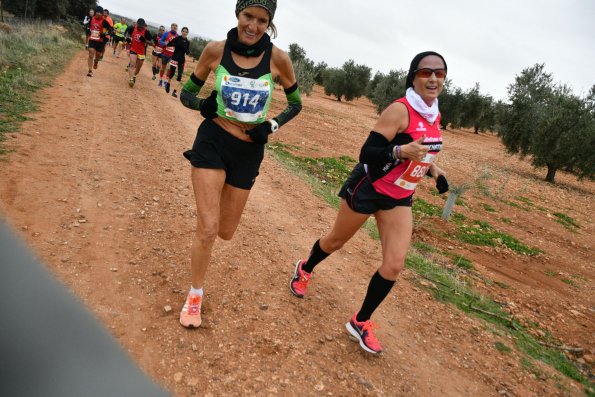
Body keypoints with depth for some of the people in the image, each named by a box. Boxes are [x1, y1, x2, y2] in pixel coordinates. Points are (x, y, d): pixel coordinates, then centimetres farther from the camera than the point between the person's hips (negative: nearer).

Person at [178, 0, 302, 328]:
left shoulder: (278, 59, -8)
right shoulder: (216, 50, -7)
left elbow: (295, 103, 7)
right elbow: (186, 92, 5)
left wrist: (272, 126, -10)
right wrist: (202, 104, -17)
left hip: (249, 151, 2)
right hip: (213, 140, -1)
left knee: (225, 232, 12)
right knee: (207, 229, -10)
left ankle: (218, 194, 51)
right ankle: (194, 296, 16)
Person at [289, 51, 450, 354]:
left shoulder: (434, 116, 4)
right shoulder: (400, 110, -21)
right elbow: (367, 154, -25)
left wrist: (433, 169, 5)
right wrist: (401, 151, -40)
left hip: (399, 198, 6)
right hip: (368, 188, -6)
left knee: (394, 265, -2)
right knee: (336, 241, 15)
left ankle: (360, 322, 16)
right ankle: (304, 269, 48)